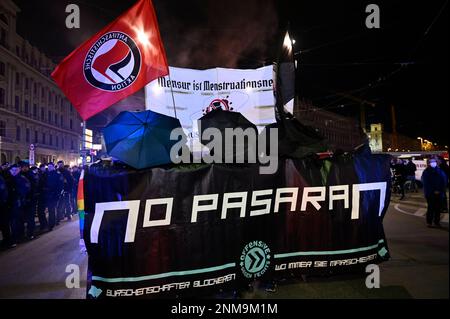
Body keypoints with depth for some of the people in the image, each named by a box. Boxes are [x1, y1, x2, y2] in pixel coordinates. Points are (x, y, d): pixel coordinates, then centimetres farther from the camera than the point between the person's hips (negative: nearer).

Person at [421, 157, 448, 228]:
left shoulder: (440, 171, 9)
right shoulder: (426, 172, 1)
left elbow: (444, 182, 5)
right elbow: (426, 184, -5)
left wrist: (440, 190, -8)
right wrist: (433, 191, -12)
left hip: (439, 193, 3)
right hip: (430, 194, -3)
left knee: (438, 208, 5)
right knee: (431, 208, -3)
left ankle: (437, 222, 15)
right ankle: (429, 222, 6)